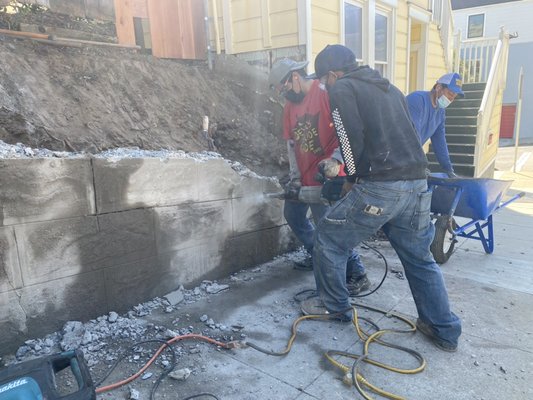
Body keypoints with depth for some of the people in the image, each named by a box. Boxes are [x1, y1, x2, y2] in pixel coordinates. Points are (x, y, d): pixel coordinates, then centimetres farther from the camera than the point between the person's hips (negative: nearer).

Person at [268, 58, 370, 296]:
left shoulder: (326, 94, -16)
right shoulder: (290, 106, 9)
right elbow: (291, 142, 10)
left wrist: (336, 160, -29)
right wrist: (295, 176, 2)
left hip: (326, 176, -9)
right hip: (303, 176, 9)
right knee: (292, 215, 19)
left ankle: (357, 276, 5)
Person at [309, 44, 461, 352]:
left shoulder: (341, 89, 2)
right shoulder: (389, 87, 24)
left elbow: (352, 140, -10)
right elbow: (409, 134, 22)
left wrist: (352, 179, 6)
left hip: (379, 187, -7)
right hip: (417, 184, 8)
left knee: (329, 240, 12)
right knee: (420, 259, 20)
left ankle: (336, 308, 24)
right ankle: (445, 331, 27)